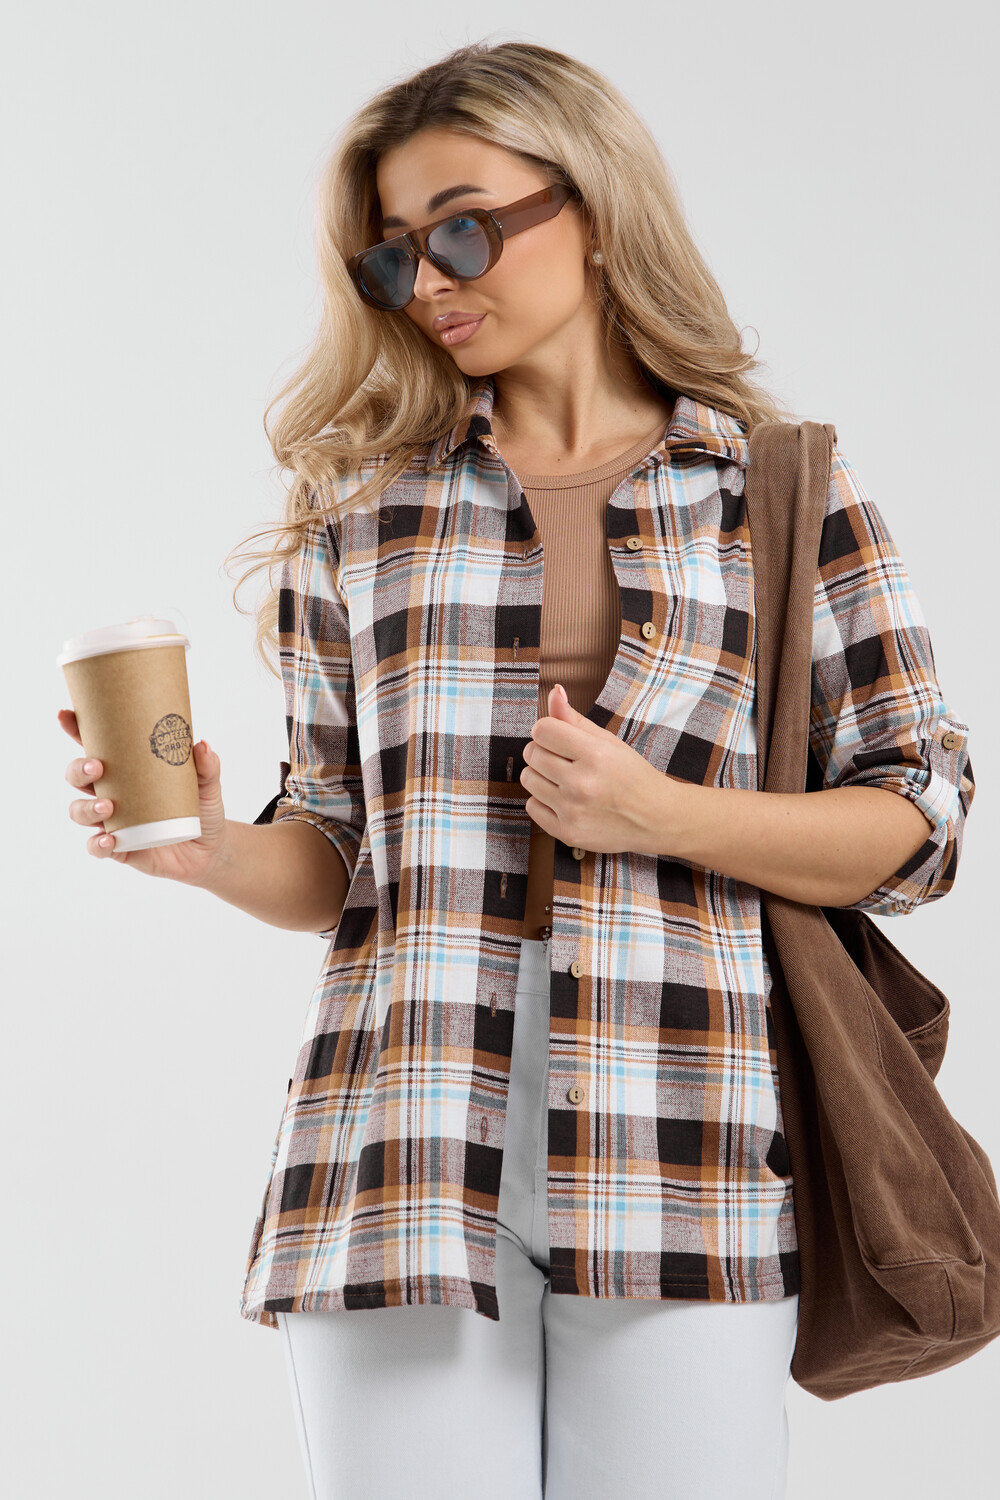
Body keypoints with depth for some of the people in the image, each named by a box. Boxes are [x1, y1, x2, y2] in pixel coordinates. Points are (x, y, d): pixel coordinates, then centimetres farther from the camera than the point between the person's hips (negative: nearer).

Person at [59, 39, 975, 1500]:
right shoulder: (364, 509, 11)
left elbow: (919, 819, 4)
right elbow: (342, 851, 14)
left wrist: (663, 815, -9)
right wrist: (216, 852, -7)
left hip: (678, 1159, -1)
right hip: (403, 1154, 1)